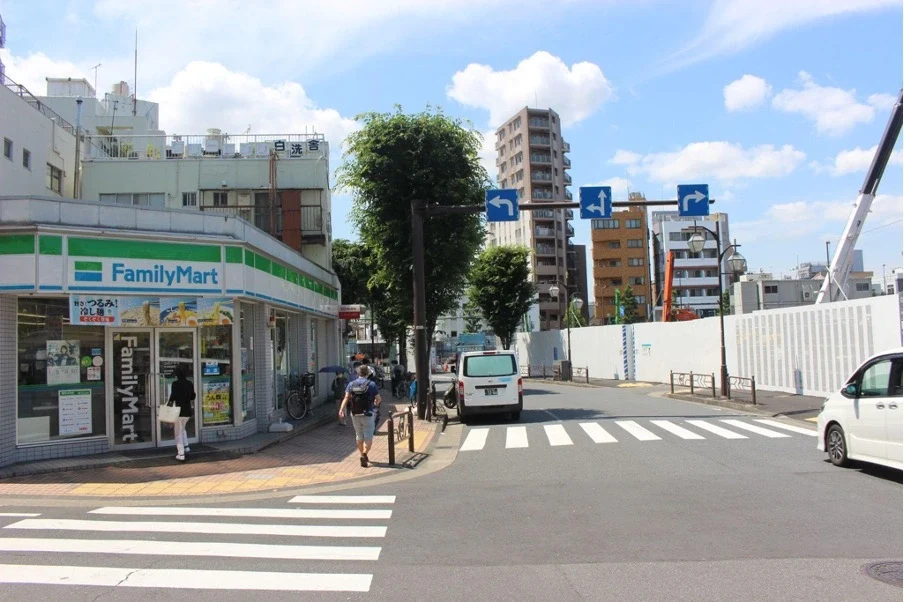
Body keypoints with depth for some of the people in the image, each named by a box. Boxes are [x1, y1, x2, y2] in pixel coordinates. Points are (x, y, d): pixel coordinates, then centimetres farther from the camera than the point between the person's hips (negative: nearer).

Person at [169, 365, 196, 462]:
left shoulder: (176, 384, -11)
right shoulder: (190, 384, 3)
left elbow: (172, 397, -16)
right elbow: (193, 397, 9)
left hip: (178, 410, -5)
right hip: (188, 410, 5)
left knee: (178, 433, 2)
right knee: (182, 428, 29)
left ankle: (181, 454, -2)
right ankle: (186, 446, 22)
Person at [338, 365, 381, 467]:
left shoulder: (351, 384, 3)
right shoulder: (371, 384, -5)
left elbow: (346, 398, -9)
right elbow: (378, 399, -1)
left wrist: (342, 409, -16)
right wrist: (375, 404, 21)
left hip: (355, 414, 4)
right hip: (367, 414, -4)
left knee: (359, 436, 19)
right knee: (368, 437, 0)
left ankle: (363, 455, 30)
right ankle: (364, 454, -22)